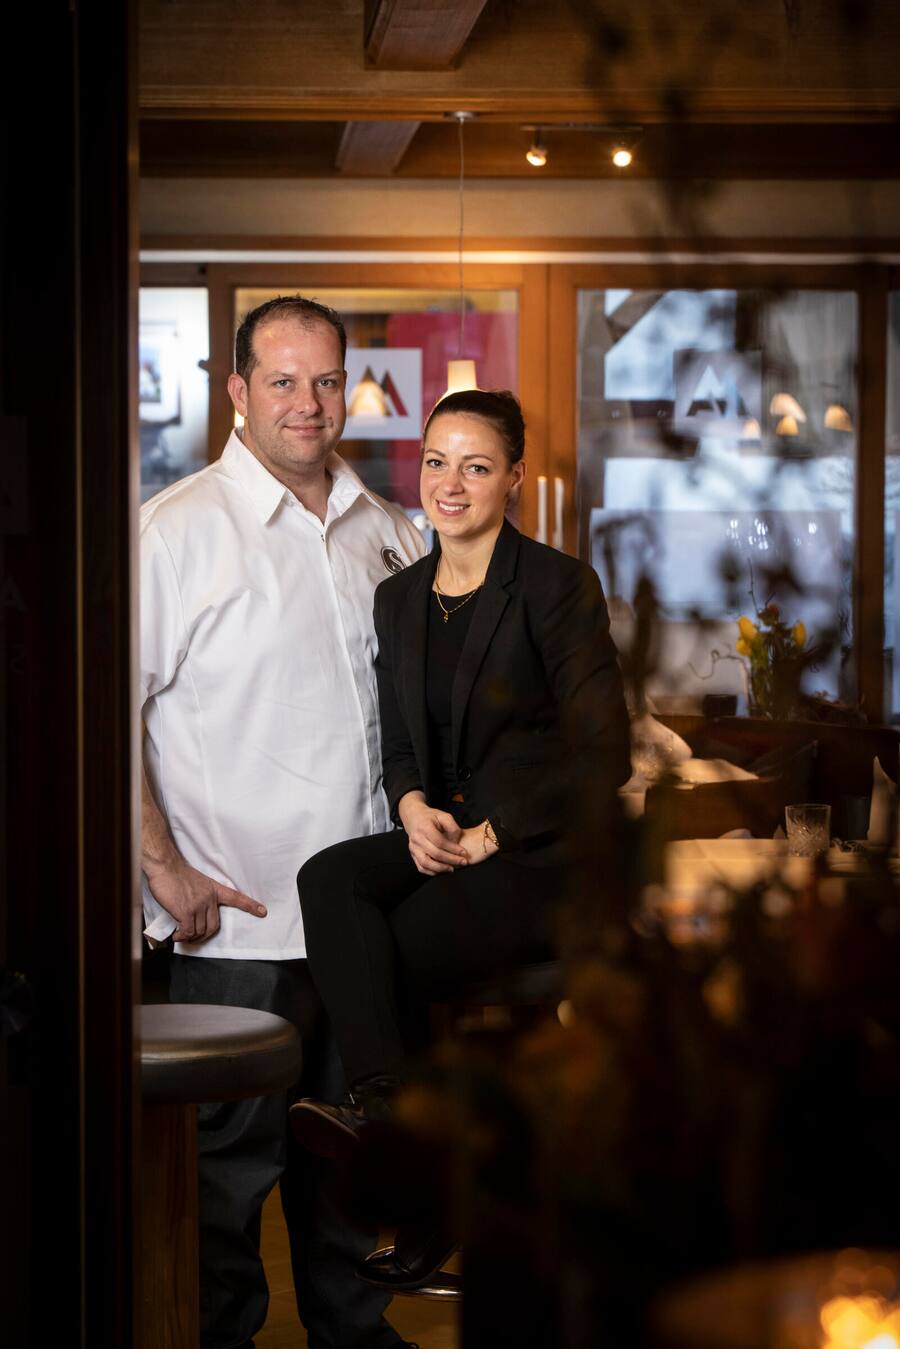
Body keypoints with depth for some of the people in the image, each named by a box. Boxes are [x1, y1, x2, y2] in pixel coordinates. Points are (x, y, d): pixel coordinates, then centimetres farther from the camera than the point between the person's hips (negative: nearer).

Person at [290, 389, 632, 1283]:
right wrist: (414, 807, -5)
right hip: (439, 839, 6)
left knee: (383, 954, -24)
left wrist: (489, 836, -14)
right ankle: (382, 1096, -40)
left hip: (546, 851, -5)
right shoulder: (398, 598, 14)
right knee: (329, 879, -26)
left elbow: (601, 756, -10)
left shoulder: (559, 587, -5)